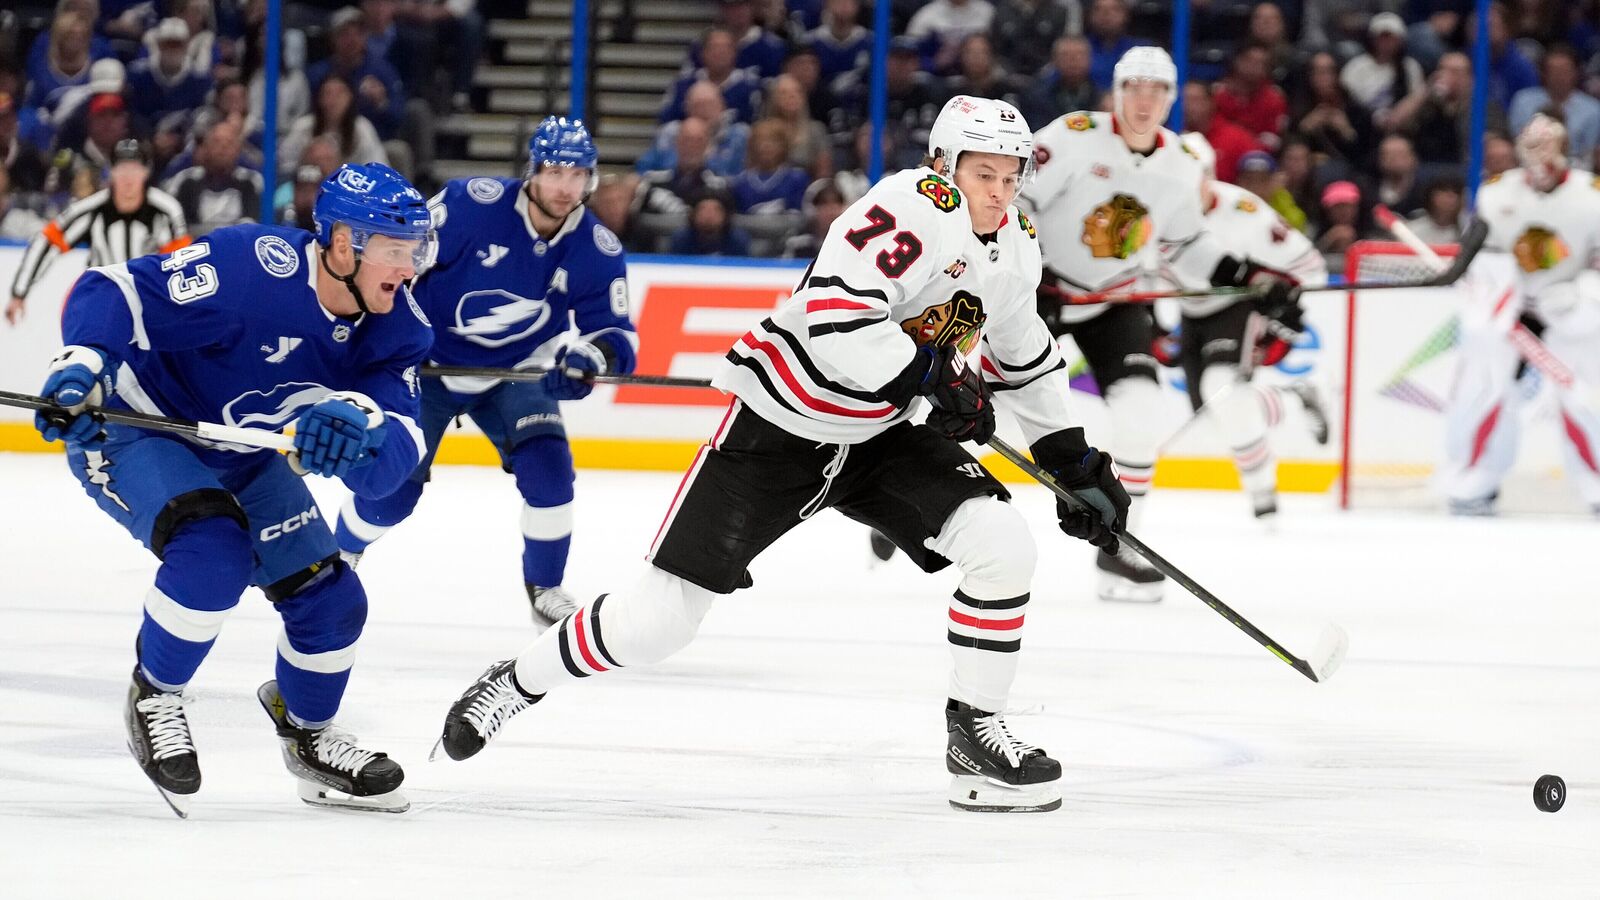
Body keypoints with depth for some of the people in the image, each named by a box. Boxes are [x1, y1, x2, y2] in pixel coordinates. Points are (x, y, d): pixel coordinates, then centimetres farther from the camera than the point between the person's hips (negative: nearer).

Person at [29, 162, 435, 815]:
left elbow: (389, 462, -22)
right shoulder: (250, 268, -32)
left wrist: (358, 425, -45)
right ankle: (153, 698, -6)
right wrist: (81, 369, -48)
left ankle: (310, 739, 33)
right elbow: (116, 294, -31)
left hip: (239, 456, 7)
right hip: (131, 424, -7)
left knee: (331, 598, 4)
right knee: (213, 550, -33)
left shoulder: (395, 326, -12)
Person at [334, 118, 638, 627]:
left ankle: (545, 589, 0)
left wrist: (593, 357, -35)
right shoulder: (472, 205, -25)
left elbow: (615, 335, -12)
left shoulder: (598, 252, -15)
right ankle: (341, 555, 28)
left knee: (547, 468, -19)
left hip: (516, 372, 2)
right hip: (429, 364, -2)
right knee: (392, 489, -4)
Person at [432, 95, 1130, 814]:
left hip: (884, 433, 7)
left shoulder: (1014, 246, 3)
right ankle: (520, 680, 18)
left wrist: (1074, 457, 20)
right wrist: (930, 376, -32)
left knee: (1005, 550, -14)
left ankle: (975, 732, 1)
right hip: (780, 424, -7)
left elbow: (1023, 356, 21)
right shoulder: (914, 206, -23)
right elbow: (834, 313, -35)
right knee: (661, 616, -6)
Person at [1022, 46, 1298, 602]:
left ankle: (1117, 547, -4)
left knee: (1140, 410, -16)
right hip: (1038, 289, -3)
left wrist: (1250, 278, 2)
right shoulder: (1074, 138, -18)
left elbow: (1187, 245, 13)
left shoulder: (1181, 169, -2)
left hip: (1116, 301, 3)